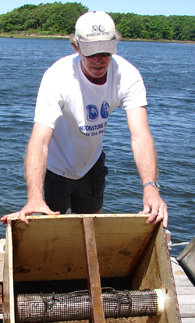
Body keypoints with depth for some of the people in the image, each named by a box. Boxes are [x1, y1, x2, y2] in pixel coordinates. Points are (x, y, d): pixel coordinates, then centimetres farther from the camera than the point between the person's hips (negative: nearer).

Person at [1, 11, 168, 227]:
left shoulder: (127, 75, -23)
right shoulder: (58, 77, -33)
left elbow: (140, 135, -34)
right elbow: (40, 140, -42)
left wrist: (150, 187, -51)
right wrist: (34, 197, -58)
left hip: (91, 164, 4)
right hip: (55, 166, -4)